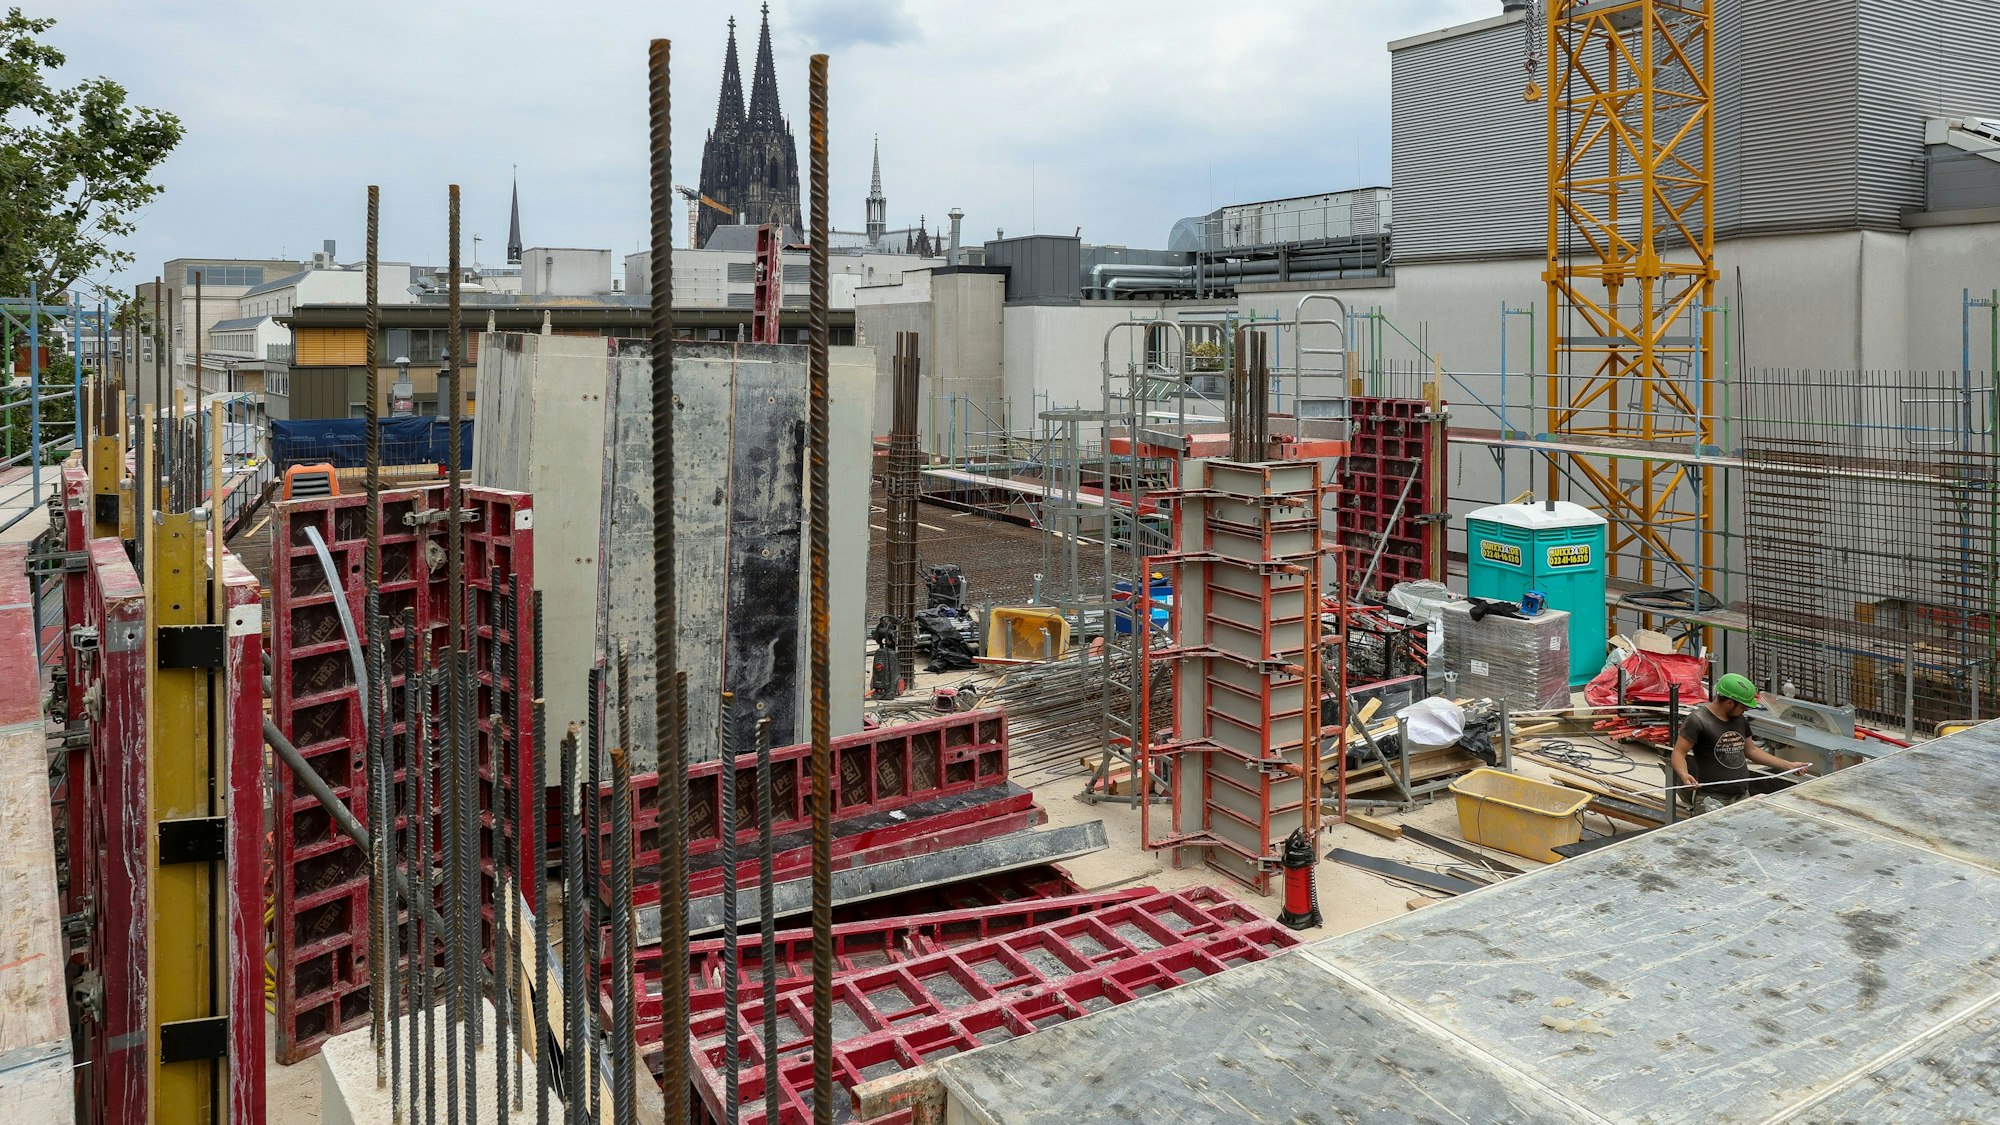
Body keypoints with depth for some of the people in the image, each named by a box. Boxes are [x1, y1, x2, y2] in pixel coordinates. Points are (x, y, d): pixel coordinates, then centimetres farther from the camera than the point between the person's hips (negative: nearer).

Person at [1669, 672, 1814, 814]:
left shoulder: (1741, 719, 14)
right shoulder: (1697, 720, -11)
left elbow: (1751, 750, 24)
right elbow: (1678, 753, -14)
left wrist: (1789, 765, 24)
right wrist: (1684, 775, -34)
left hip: (1742, 797, 7)